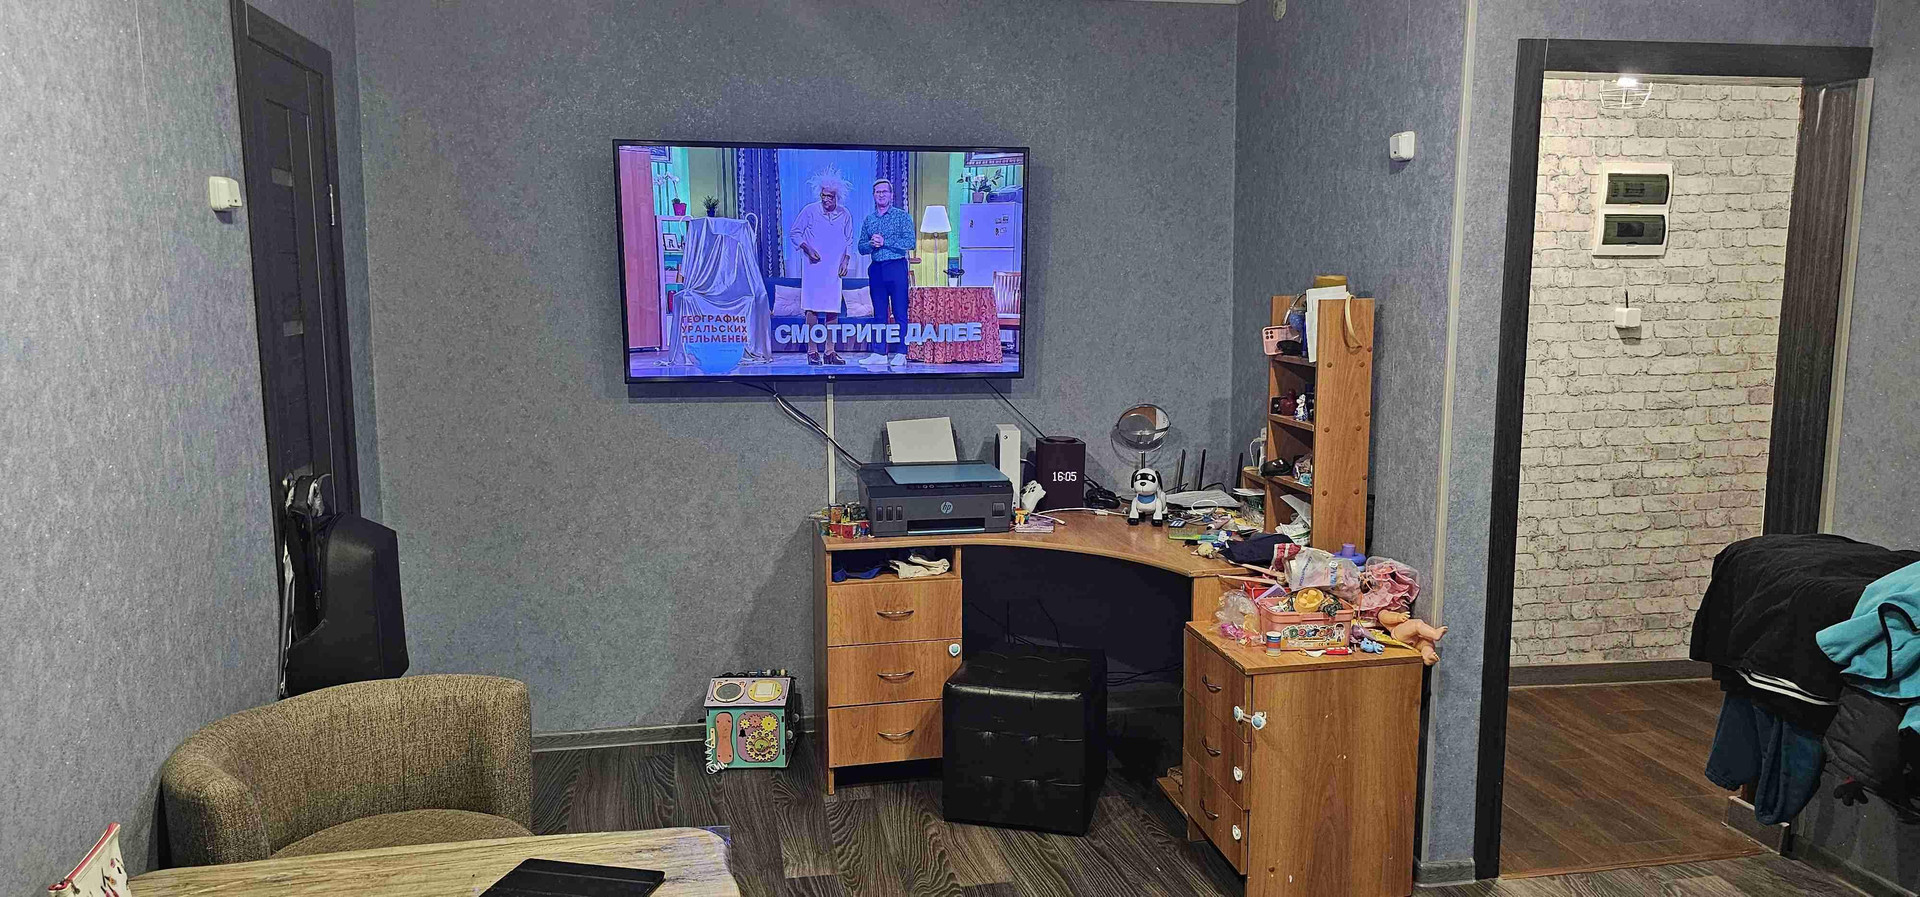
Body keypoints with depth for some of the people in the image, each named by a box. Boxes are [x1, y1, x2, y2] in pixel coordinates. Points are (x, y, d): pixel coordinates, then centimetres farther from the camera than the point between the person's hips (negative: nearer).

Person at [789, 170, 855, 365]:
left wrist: (845, 260, 2)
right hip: (813, 267, -3)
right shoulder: (810, 211, -3)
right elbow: (794, 233, 3)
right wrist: (807, 248, -10)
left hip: (834, 269, 3)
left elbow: (849, 241, 14)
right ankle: (811, 351, -2)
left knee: (833, 309, 1)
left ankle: (830, 350, 7)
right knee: (813, 308, -6)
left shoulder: (845, 215, 5)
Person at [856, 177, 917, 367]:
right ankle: (879, 353, 8)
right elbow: (861, 247, 13)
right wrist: (871, 244, -9)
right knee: (879, 313, 6)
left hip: (896, 267, -5)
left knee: (900, 313, -5)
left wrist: (884, 242, -14)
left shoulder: (902, 216, 1)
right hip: (876, 269, 5)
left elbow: (911, 242, -10)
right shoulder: (868, 220, 15)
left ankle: (900, 353, -4)